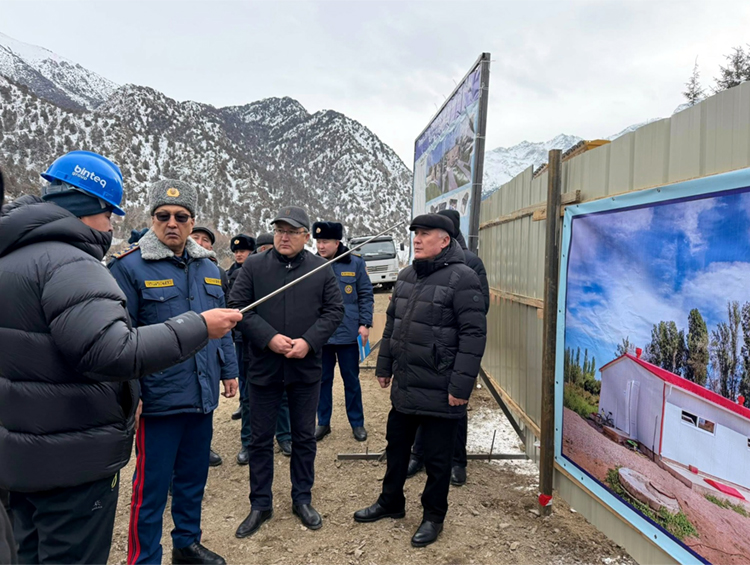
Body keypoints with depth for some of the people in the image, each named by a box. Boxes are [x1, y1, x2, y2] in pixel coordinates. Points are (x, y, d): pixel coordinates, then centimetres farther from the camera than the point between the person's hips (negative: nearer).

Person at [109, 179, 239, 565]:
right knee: (151, 486, 6)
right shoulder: (131, 267, -10)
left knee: (194, 476, 20)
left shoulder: (208, 268, 9)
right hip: (159, 399, -6)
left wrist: (228, 370, 14)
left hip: (202, 396, 6)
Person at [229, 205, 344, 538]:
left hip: (306, 369, 1)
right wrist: (269, 337, -18)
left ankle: (302, 499, 31)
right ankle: (260, 504, 27)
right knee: (260, 438, 10)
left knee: (304, 436, 13)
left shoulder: (321, 269, 0)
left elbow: (334, 310, -1)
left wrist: (309, 341, -15)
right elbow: (238, 307, -6)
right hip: (263, 368, 0)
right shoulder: (254, 266, -2)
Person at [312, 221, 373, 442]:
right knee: (323, 380, 12)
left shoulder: (355, 264, -3)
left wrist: (365, 324, -6)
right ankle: (323, 423, 26)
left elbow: (366, 296, 0)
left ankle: (357, 423, 24)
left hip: (348, 333, -1)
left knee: (351, 380, 11)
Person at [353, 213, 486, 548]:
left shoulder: (461, 278, -15)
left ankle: (434, 516, 30)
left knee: (437, 458, 10)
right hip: (404, 386, 7)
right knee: (396, 447, 21)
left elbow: (474, 335, -18)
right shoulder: (406, 276, 10)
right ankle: (390, 502, 41)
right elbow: (392, 324, 17)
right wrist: (384, 367, 17)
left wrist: (461, 385, -20)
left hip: (439, 391, -7)